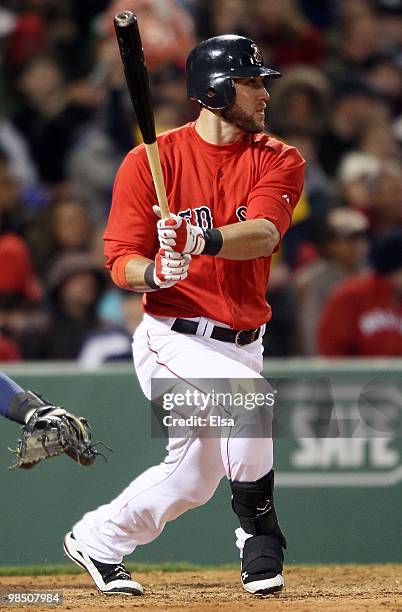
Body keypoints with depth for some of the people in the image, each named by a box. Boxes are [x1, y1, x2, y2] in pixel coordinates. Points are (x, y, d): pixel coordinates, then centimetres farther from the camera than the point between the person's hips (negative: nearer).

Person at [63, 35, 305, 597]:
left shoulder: (278, 161, -1)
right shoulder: (150, 161, -8)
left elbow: (264, 233, -21)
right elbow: (122, 261, -9)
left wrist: (203, 241, -40)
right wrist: (154, 273, -32)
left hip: (241, 342, 5)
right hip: (173, 338, -5)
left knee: (192, 478, 15)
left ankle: (97, 540, 37)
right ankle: (258, 530, -12)